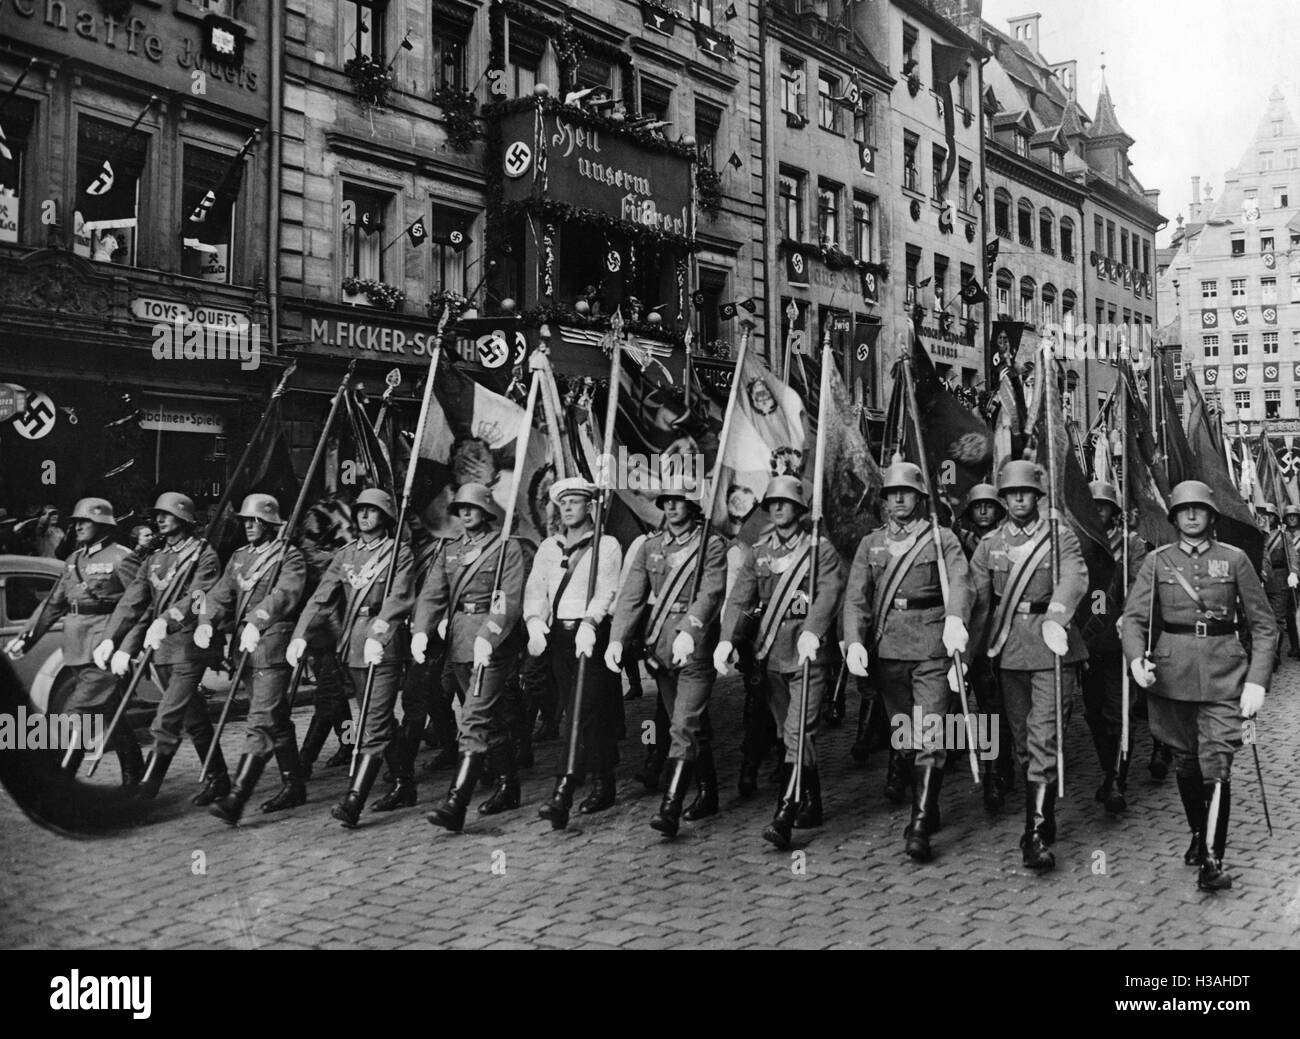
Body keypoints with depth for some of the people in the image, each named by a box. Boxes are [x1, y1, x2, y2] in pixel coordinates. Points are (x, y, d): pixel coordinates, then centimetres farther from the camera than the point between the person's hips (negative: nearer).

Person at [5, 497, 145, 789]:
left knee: (76, 713, -11)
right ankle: (134, 777, 22)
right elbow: (54, 604, 18)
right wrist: (25, 638, 13)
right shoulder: (74, 560, 15)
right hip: (76, 652, 8)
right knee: (111, 714, 13)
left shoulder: (122, 558, -9)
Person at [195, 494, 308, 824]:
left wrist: (256, 621, -35)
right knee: (277, 720, 15)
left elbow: (285, 594, -21)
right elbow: (221, 592, 7)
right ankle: (293, 787, 26)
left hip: (273, 646, -8)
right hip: (246, 647, 8)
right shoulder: (240, 557, 17)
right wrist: (206, 621, -12)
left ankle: (236, 799, -17)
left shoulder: (289, 556, -4)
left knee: (261, 722, -11)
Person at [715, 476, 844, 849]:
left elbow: (829, 593, -16)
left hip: (807, 653, -5)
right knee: (788, 732, 13)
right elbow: (739, 599, 2)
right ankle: (811, 805, 27)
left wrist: (812, 632, -34)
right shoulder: (757, 553, 12)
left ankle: (784, 818, -16)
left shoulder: (820, 549, 0)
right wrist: (726, 639, -15)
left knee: (799, 732, -12)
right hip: (770, 654, 5)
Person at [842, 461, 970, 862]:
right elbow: (856, 597, 4)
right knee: (904, 735, 11)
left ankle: (920, 825, -9)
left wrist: (955, 620, -34)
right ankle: (926, 808, 28)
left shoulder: (942, 539, 4)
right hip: (887, 648, 4)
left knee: (930, 734, -10)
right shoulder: (871, 544, 13)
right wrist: (854, 641, -13)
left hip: (932, 647, -4)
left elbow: (958, 583, -13)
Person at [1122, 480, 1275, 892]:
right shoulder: (1157, 561, 5)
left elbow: (1264, 625, 3)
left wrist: (1256, 681, -7)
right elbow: (1134, 615, -1)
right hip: (1172, 671, 2)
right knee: (1185, 761, 12)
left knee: (1217, 764, -10)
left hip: (1223, 672, -2)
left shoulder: (1234, 559, 3)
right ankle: (1197, 835, 34)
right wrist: (1136, 658, -20)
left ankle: (1212, 861, -7)